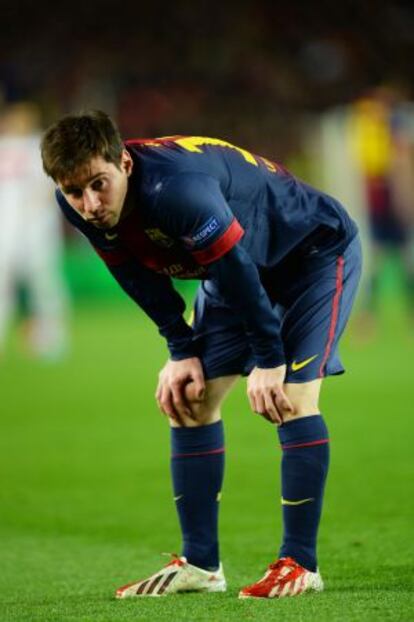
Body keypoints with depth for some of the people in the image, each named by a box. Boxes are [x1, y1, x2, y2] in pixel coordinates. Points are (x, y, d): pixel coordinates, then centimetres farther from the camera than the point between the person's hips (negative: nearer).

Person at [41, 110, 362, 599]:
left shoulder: (176, 188, -42)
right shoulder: (78, 206, -18)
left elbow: (237, 269, -34)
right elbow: (141, 279, -2)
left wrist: (268, 360, -24)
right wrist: (182, 352, -3)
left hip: (317, 251, -8)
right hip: (243, 265, 8)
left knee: (291, 397, -19)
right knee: (189, 399, 2)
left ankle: (300, 564, -12)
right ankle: (199, 565, 8)